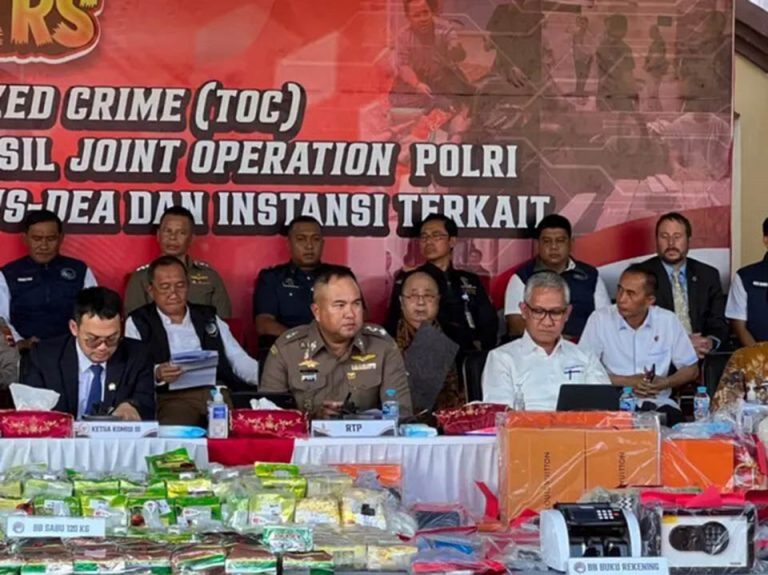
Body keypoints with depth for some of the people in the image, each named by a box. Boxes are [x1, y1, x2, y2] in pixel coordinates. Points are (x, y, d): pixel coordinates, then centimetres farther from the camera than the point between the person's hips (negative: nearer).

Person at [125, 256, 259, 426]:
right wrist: (156, 374, -21)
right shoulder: (138, 322, 13)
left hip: (219, 392, 3)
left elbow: (239, 360, 16)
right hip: (172, 397, -2)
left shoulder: (209, 317, 23)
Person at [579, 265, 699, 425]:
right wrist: (627, 381, -11)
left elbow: (691, 369, 11)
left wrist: (665, 383, -9)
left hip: (658, 403, 2)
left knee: (673, 419, -31)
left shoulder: (668, 320, 3)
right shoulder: (599, 319, -3)